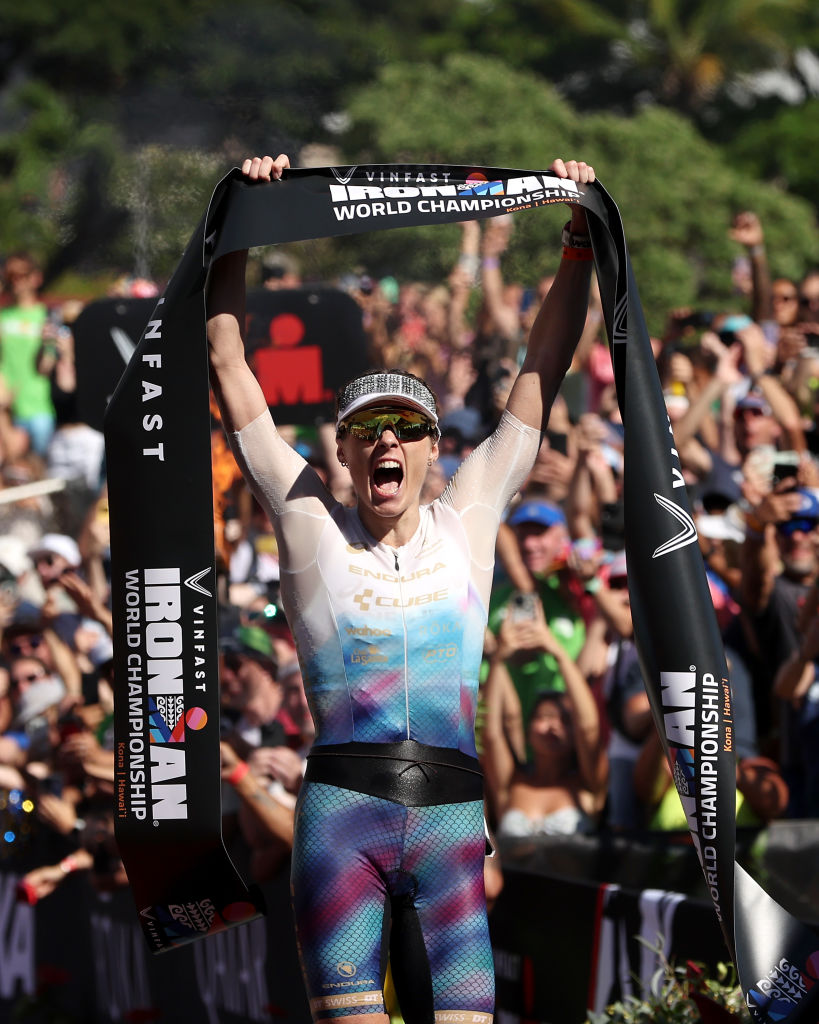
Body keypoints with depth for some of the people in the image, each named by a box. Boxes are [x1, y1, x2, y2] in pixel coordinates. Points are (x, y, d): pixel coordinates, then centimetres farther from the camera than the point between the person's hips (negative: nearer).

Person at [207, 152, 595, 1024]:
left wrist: (580, 240, 14)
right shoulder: (310, 521, 10)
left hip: (452, 812, 2)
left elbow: (542, 374, 17)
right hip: (342, 805, -2)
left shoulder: (468, 520, 14)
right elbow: (228, 365, 9)